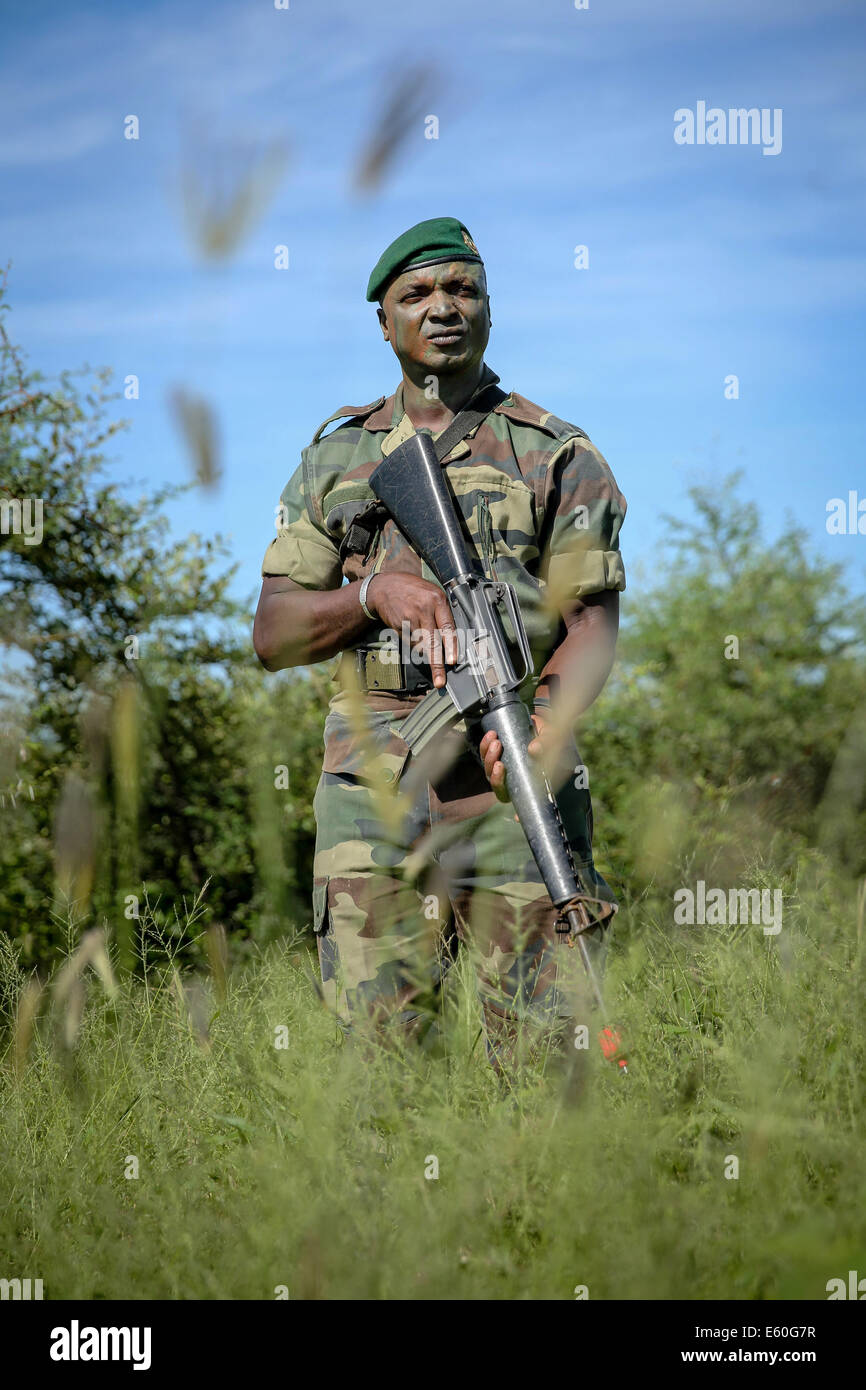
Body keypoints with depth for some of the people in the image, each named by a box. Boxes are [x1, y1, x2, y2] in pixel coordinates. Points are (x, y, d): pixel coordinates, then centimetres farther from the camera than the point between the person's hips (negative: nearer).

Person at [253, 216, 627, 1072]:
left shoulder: (556, 456, 9)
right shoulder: (335, 457, 16)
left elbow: (593, 622, 1)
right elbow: (273, 636, 11)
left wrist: (545, 719, -20)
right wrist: (373, 595, -8)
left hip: (511, 776, -1)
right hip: (373, 783, 2)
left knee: (542, 1049, -4)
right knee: (378, 1038, -1)